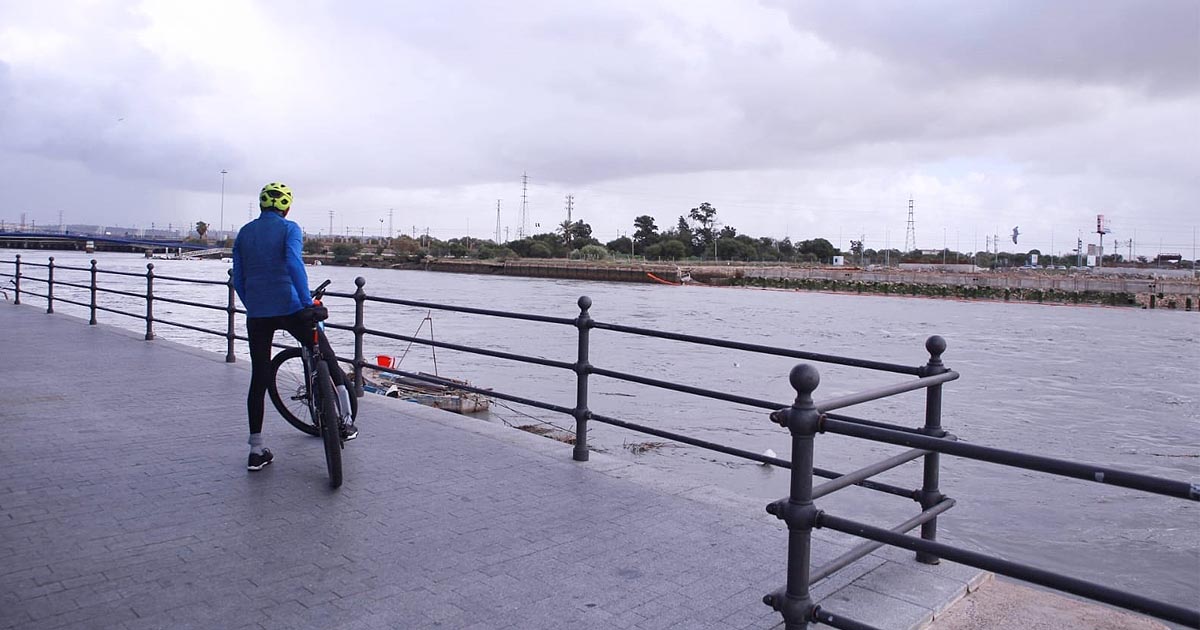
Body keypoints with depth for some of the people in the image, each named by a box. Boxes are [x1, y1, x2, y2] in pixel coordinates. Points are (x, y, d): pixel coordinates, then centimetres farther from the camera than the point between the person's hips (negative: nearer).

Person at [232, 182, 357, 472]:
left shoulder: (244, 233, 14)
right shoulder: (289, 228, -1)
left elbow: (238, 280, 14)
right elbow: (294, 263, -19)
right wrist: (308, 302, -19)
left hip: (257, 314, 4)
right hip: (290, 309, -4)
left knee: (259, 378, 8)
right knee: (327, 358, 14)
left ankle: (257, 450, 10)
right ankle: (346, 421, 12)